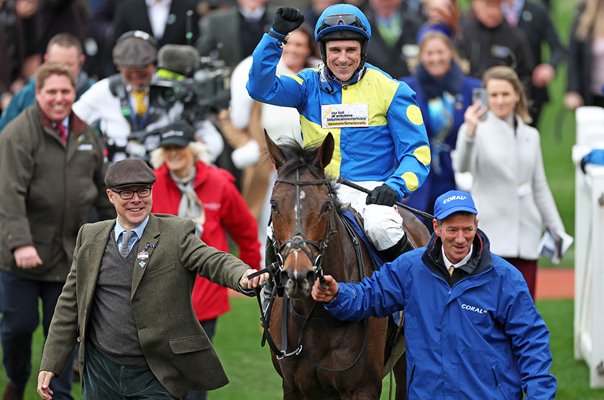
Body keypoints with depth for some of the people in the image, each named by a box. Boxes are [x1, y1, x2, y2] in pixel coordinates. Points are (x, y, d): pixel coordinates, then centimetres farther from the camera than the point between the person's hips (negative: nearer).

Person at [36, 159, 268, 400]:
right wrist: (50, 364, 6)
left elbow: (214, 262, -19)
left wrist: (243, 276, -43)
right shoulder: (90, 237, 7)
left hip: (154, 379, -3)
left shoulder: (176, 235, -3)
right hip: (101, 371, 4)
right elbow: (70, 304, 10)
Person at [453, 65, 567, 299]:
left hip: (526, 234, 5)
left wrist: (556, 228, 16)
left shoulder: (530, 135, 14)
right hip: (489, 234, -5)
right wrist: (470, 131, -40)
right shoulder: (478, 130, -3)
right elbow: (461, 166, -23)